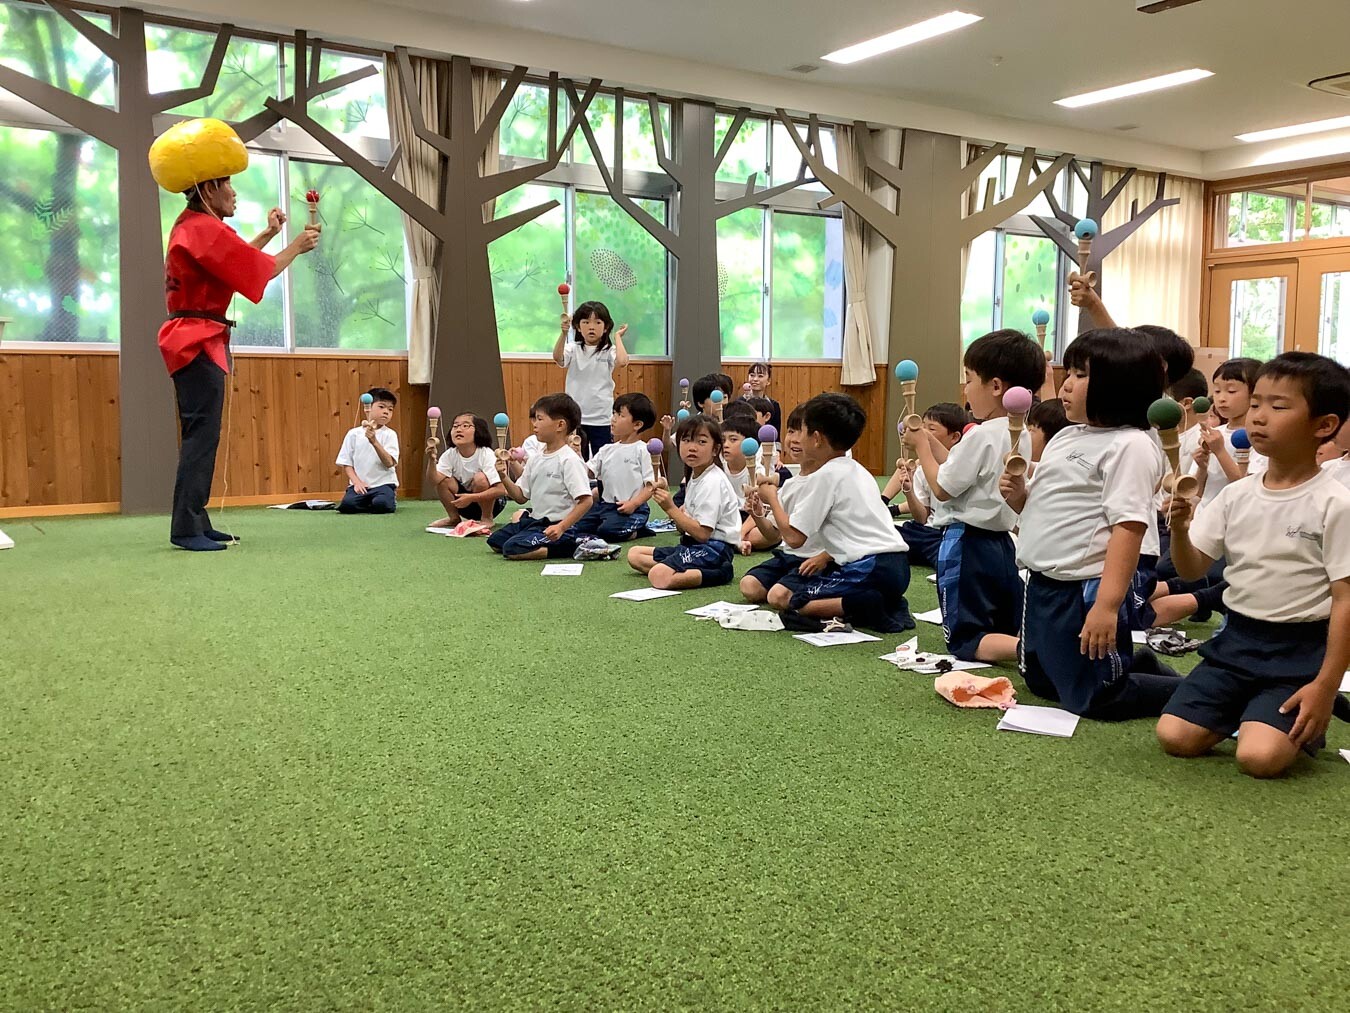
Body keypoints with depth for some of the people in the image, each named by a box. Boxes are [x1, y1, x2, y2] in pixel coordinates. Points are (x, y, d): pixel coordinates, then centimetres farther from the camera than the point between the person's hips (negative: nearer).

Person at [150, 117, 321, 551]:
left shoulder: (191, 227, 18)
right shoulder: (204, 229, -14)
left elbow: (233, 257, 30)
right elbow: (260, 270, -12)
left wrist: (268, 234, 25)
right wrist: (296, 247, 2)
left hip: (195, 339, 11)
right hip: (199, 340, -11)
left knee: (200, 434, 11)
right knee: (202, 433, -12)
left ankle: (194, 523, 14)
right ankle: (186, 528, -12)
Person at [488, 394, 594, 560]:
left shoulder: (569, 460, -17)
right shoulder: (536, 459, 8)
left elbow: (586, 500, -21)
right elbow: (521, 496, 13)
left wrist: (561, 527, -27)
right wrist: (504, 477, -4)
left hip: (556, 526, -9)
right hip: (534, 520, 9)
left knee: (512, 549, -23)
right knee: (494, 541, 15)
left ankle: (571, 547, -13)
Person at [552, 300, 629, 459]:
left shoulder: (609, 351, -1)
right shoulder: (573, 349, 2)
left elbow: (622, 362, -22)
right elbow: (557, 357, -18)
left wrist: (618, 337, -9)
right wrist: (564, 333, -30)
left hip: (601, 420, -1)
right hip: (574, 418, 1)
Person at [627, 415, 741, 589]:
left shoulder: (712, 482, -16)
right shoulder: (695, 478, 14)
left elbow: (702, 533, -22)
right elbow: (683, 528, 13)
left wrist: (671, 508, -19)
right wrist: (666, 497, 1)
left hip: (714, 548, -11)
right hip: (694, 544, 11)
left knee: (659, 576, -30)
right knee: (634, 554, 12)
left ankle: (718, 574, -15)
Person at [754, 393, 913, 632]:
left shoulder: (825, 476, -7)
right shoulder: (858, 471, 20)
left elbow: (793, 537, -8)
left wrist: (772, 498, 5)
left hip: (870, 570, -9)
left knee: (780, 596, -3)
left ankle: (862, 607, -16)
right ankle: (888, 605, 5)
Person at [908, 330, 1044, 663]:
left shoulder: (980, 436, -20)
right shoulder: (1022, 436, 7)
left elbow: (942, 489, -13)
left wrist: (921, 445, -2)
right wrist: (929, 440, 14)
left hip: (969, 544, -9)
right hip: (1003, 544, 9)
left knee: (966, 639, -4)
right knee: (1008, 631, 18)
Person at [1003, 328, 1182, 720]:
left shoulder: (1131, 446, -16)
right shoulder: (1066, 437, 11)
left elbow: (1129, 525, -23)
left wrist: (1107, 604, -30)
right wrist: (1019, 495, -2)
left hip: (1082, 591, -10)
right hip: (1042, 584, 10)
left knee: (1091, 697, -2)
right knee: (1039, 681, 24)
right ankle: (1139, 664, 37)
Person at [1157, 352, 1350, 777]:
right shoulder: (1237, 495, 3)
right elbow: (1192, 569, 8)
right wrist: (1179, 529, -14)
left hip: (1299, 649, -5)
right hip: (1236, 638, 5)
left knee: (1259, 757, -21)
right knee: (1174, 736, -7)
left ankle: (1309, 721, 11)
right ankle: (1245, 709, 19)